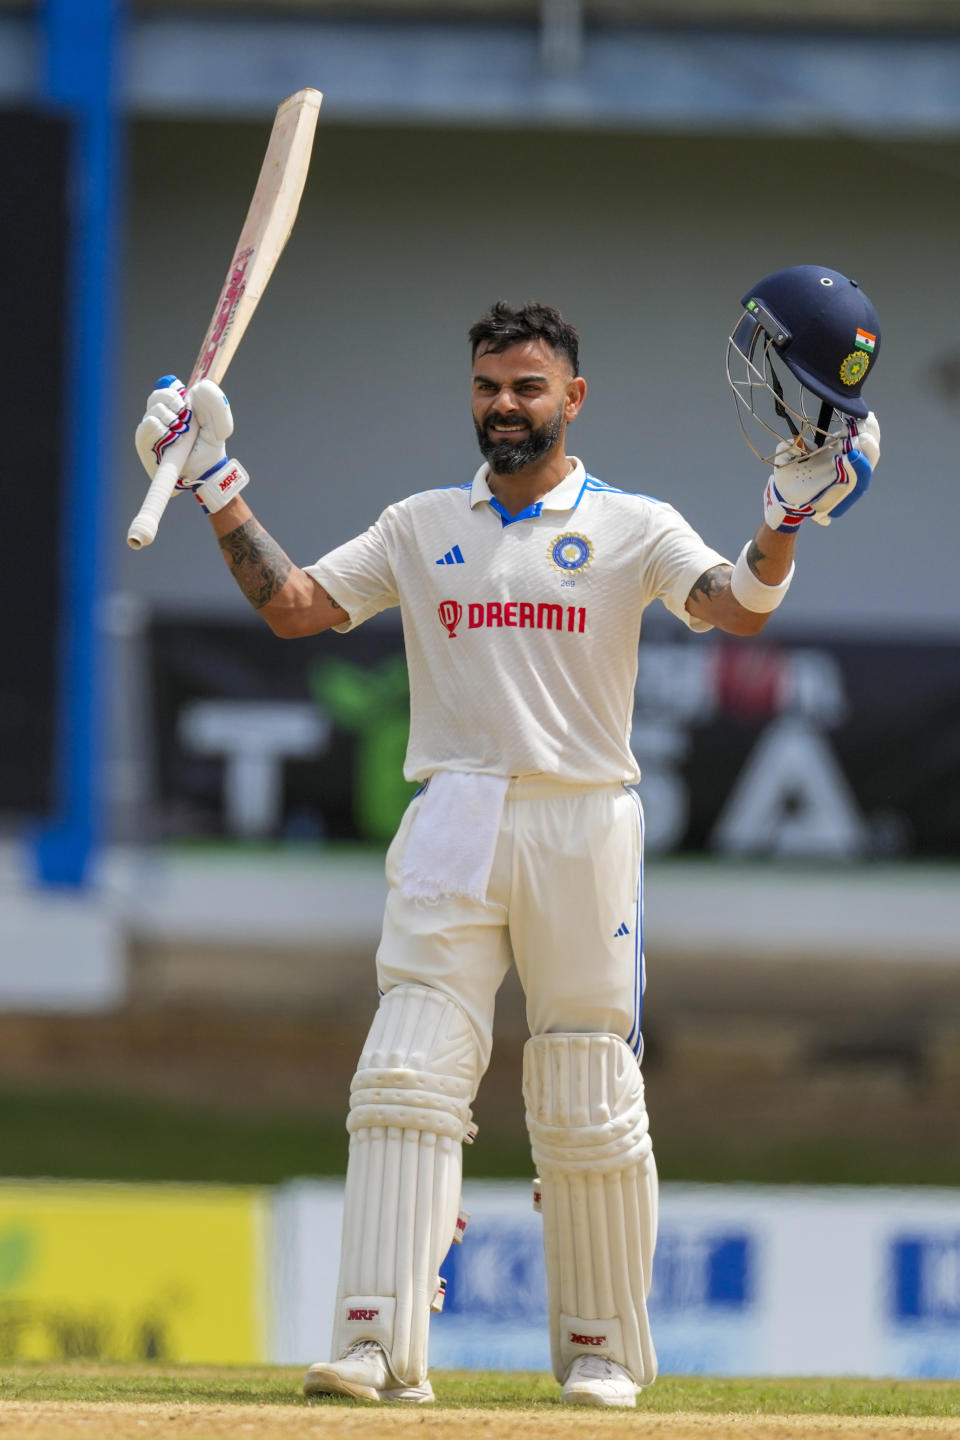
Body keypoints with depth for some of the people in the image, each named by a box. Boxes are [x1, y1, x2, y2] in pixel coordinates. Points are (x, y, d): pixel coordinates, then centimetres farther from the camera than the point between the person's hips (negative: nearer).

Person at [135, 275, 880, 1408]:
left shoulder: (631, 529, 7)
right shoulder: (422, 527, 15)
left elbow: (738, 606, -9)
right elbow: (292, 605, 9)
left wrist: (788, 517, -26)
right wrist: (218, 493, 0)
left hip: (583, 828, -1)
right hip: (451, 830, 1)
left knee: (588, 1116, 1)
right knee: (406, 1082, -12)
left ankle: (600, 1349, 13)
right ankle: (379, 1347, -18)